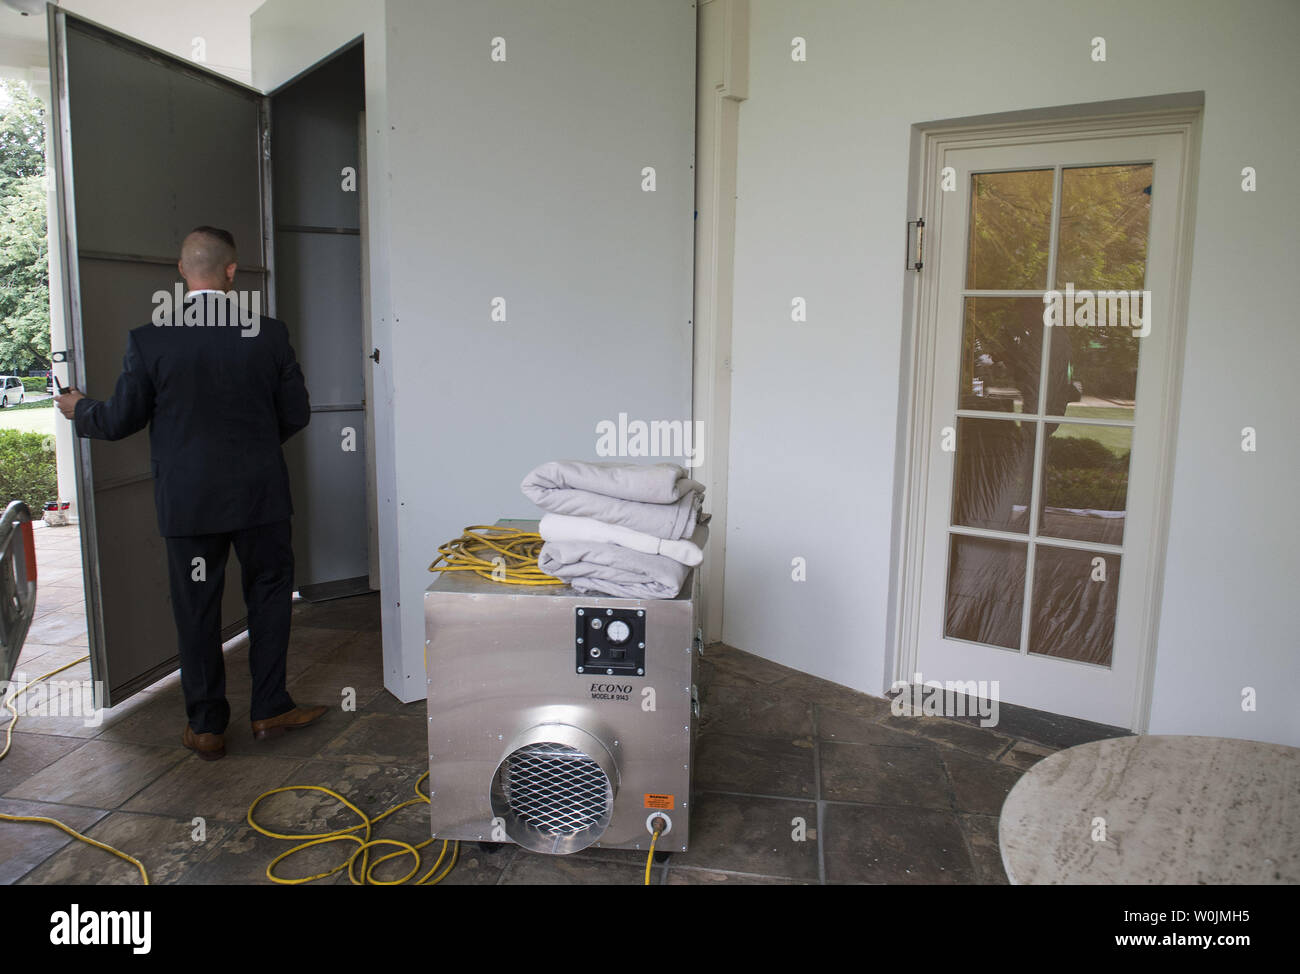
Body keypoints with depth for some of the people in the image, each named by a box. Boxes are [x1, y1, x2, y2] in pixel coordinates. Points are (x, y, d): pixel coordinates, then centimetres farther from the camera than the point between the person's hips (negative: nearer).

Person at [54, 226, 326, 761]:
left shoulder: (148, 340, -9)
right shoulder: (269, 333, -7)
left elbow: (121, 420, -1)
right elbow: (296, 413, 0)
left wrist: (79, 410, 22)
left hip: (187, 501, 0)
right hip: (260, 495, 0)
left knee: (197, 610, 11)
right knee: (269, 593, 15)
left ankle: (206, 726, 21)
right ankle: (269, 708, 22)